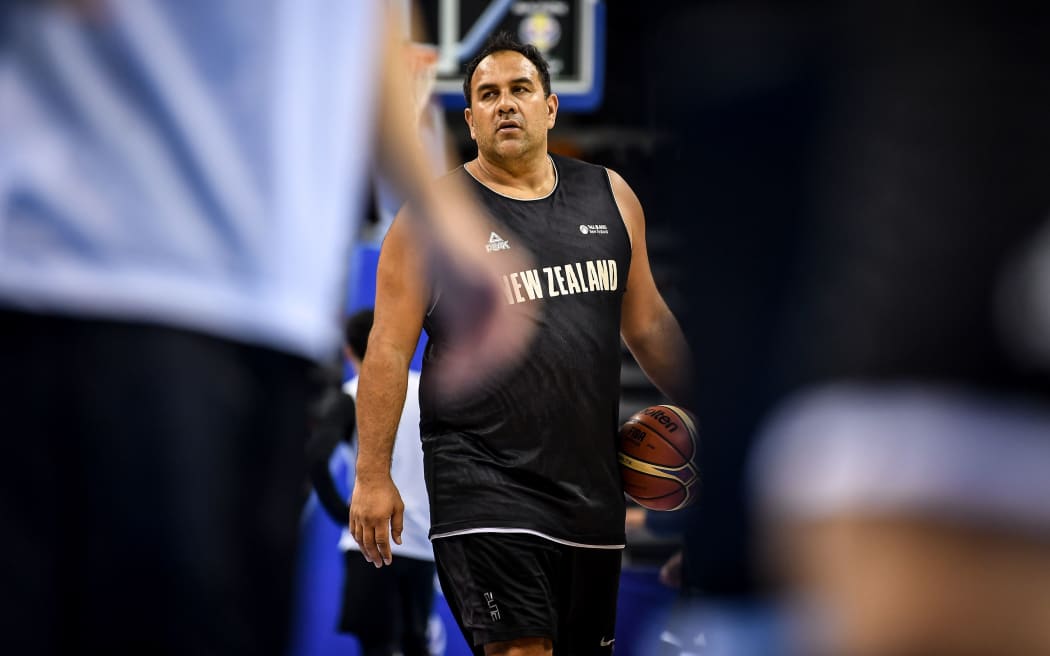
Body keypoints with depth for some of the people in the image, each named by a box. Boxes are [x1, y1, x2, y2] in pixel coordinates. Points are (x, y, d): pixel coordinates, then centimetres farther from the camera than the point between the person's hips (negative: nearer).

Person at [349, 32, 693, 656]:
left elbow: (648, 322, 18)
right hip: (483, 477, -5)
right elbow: (390, 348, -5)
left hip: (591, 477, 5)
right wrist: (373, 475, -10)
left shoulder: (609, 195, 10)